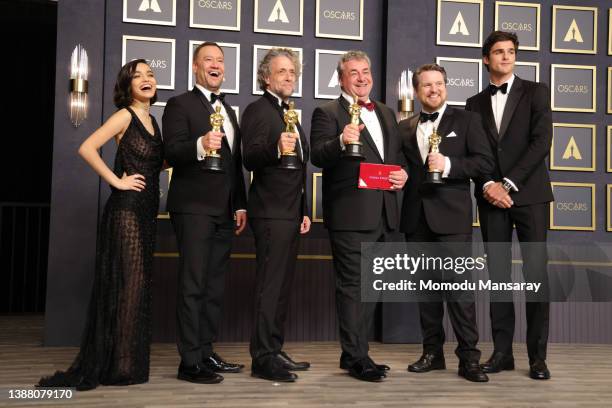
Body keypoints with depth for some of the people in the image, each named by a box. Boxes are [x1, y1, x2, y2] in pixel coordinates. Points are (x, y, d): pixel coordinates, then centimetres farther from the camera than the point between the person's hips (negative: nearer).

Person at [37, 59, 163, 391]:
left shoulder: (151, 120, 16)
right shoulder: (124, 115, -7)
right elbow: (87, 148, -18)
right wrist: (117, 181, -15)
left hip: (146, 212, 8)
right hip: (126, 209, -8)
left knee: (138, 284, 10)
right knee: (126, 284, -6)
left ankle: (128, 362, 20)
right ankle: (118, 365, 3)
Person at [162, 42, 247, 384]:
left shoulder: (228, 109, 21)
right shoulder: (180, 105, -1)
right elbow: (171, 153, -14)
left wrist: (241, 205, 15)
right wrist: (200, 145, -32)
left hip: (224, 211, 8)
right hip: (194, 208, -7)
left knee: (215, 286, 11)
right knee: (193, 285, -6)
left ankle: (206, 353, 20)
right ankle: (190, 362, -1)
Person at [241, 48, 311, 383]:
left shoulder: (289, 114, 20)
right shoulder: (258, 110, -7)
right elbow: (250, 159, -18)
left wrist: (304, 211, 20)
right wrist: (276, 149, -37)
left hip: (291, 213, 9)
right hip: (271, 213, -9)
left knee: (282, 284, 12)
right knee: (270, 285, -9)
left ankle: (274, 351, 20)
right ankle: (263, 358, -4)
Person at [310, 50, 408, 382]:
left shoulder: (386, 114, 19)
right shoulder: (327, 113, -3)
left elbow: (398, 154, 24)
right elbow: (317, 156, -16)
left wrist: (403, 172, 2)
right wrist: (341, 141, -35)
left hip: (383, 214, 8)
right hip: (350, 214, -7)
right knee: (353, 285, -4)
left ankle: (355, 352, 26)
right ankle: (356, 358, 4)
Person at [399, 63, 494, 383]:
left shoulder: (466, 120, 6)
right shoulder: (405, 128, 17)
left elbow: (485, 162, -4)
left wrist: (448, 164, -15)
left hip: (451, 215, -4)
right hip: (416, 217, 4)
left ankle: (468, 358, -2)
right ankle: (432, 353, 18)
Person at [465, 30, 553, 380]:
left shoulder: (535, 92, 6)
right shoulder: (475, 104, 15)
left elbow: (541, 142, -6)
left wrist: (509, 183, -12)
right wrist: (488, 184, -9)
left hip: (529, 194, -3)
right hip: (491, 197, 3)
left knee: (536, 274, -4)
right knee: (498, 275, 4)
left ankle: (538, 355, 3)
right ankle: (502, 352, 10)